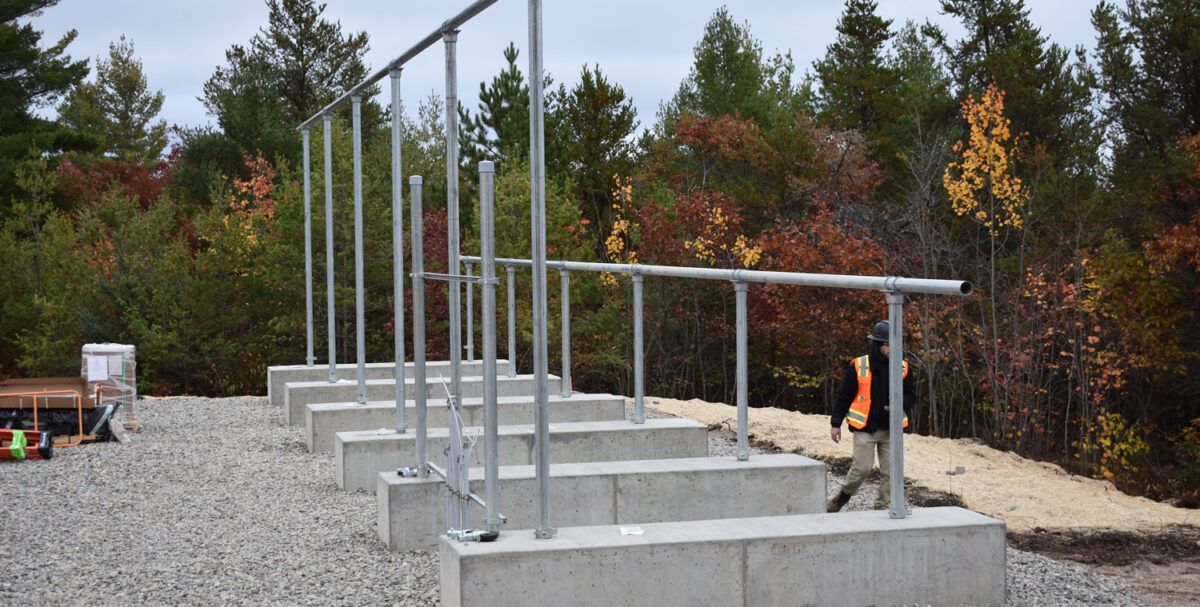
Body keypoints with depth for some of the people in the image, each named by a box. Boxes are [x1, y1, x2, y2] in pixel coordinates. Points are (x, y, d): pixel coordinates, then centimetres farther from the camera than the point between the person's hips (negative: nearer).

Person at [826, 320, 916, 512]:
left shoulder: (902, 368, 4)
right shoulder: (858, 366, -5)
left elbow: (910, 395, 14)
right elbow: (843, 396, 1)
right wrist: (835, 423, 0)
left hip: (891, 429, 4)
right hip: (865, 429, -3)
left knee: (890, 472, 2)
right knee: (862, 468, -9)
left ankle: (882, 508, 14)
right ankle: (842, 497, 16)